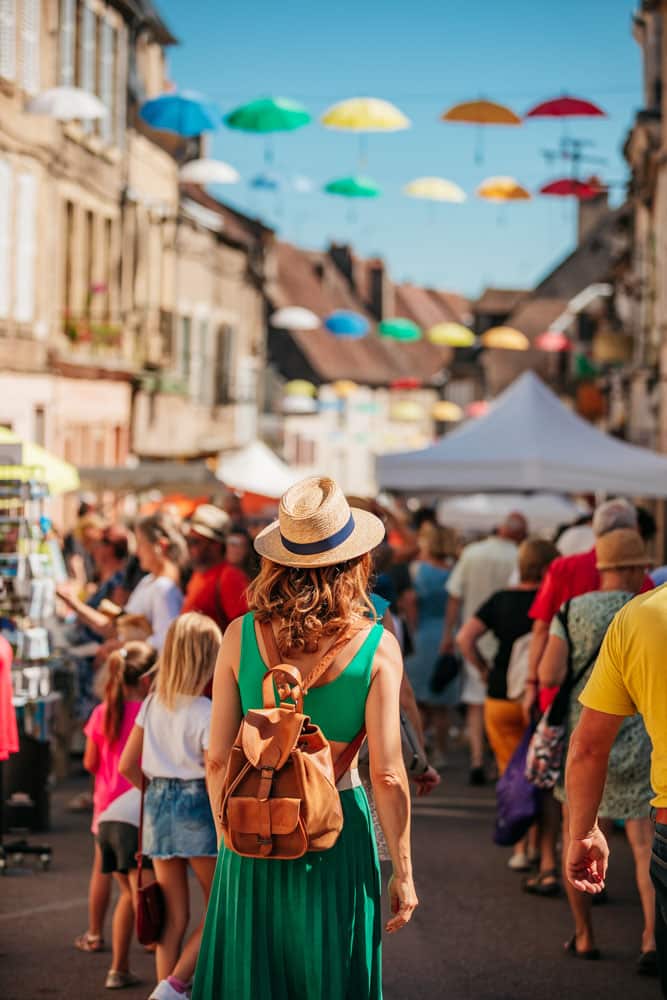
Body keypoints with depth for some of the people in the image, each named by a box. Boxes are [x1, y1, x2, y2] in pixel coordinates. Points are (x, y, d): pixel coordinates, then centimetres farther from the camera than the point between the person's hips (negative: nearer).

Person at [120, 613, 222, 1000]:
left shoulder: (153, 705, 3)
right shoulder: (208, 713, -13)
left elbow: (128, 766, 5)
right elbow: (215, 781, -16)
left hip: (158, 808, 5)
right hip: (196, 808, -5)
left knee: (174, 915, 12)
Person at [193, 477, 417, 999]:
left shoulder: (241, 636, -7)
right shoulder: (377, 646, -11)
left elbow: (218, 759, -2)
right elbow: (386, 774, -11)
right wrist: (402, 871, -1)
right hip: (337, 836, -2)